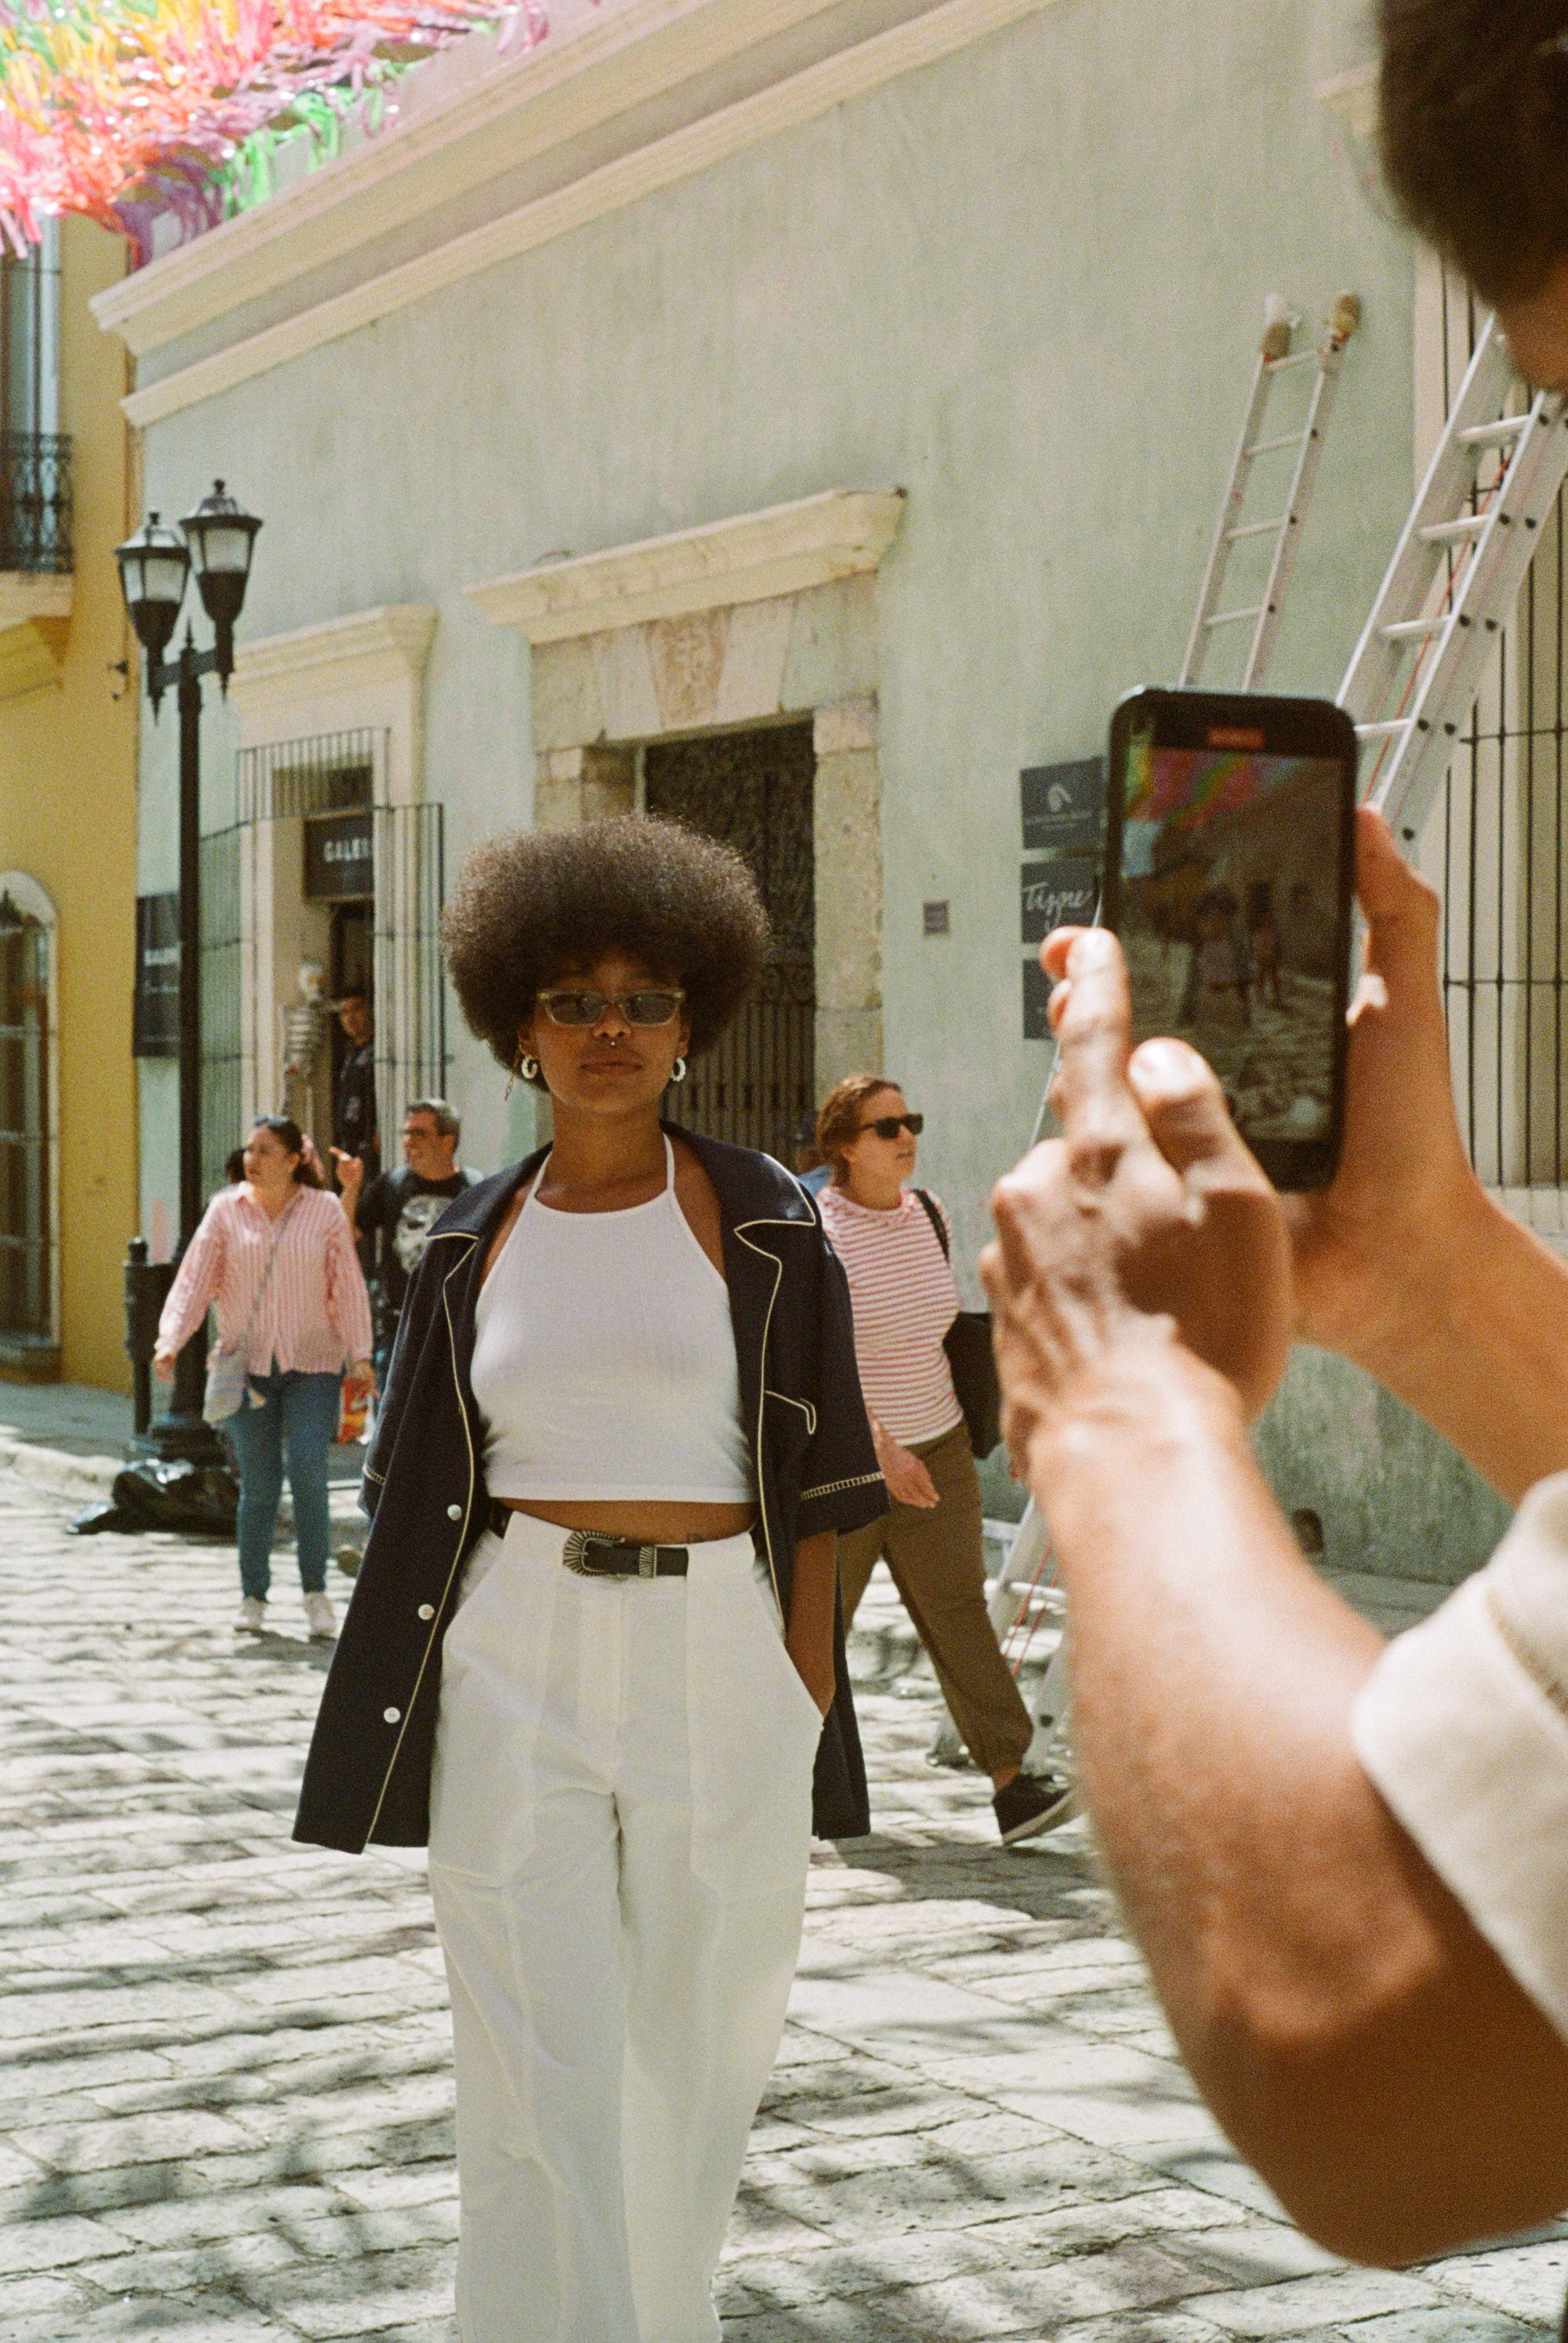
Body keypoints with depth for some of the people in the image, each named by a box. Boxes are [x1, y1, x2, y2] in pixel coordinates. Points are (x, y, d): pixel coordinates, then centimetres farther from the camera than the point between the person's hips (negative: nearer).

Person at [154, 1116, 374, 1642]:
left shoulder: (324, 1210, 2)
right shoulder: (226, 1210, 4)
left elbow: (348, 1287, 3)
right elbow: (194, 1277, -1)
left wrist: (360, 1356, -3)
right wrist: (170, 1341, -13)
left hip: (311, 1365, -1)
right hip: (246, 1364, 1)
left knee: (307, 1471, -13)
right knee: (258, 1484, 2)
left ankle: (315, 1592, 0)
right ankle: (252, 1598, 15)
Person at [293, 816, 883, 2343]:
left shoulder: (760, 1224, 1)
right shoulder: (477, 1241, 8)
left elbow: (812, 1470, 1)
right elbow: (427, 1487, 11)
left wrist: (809, 1682, -5)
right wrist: (407, 1707, 6)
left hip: (716, 1656, -1)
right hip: (515, 1658, 1)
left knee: (693, 2036, 10)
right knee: (539, 2054, -3)